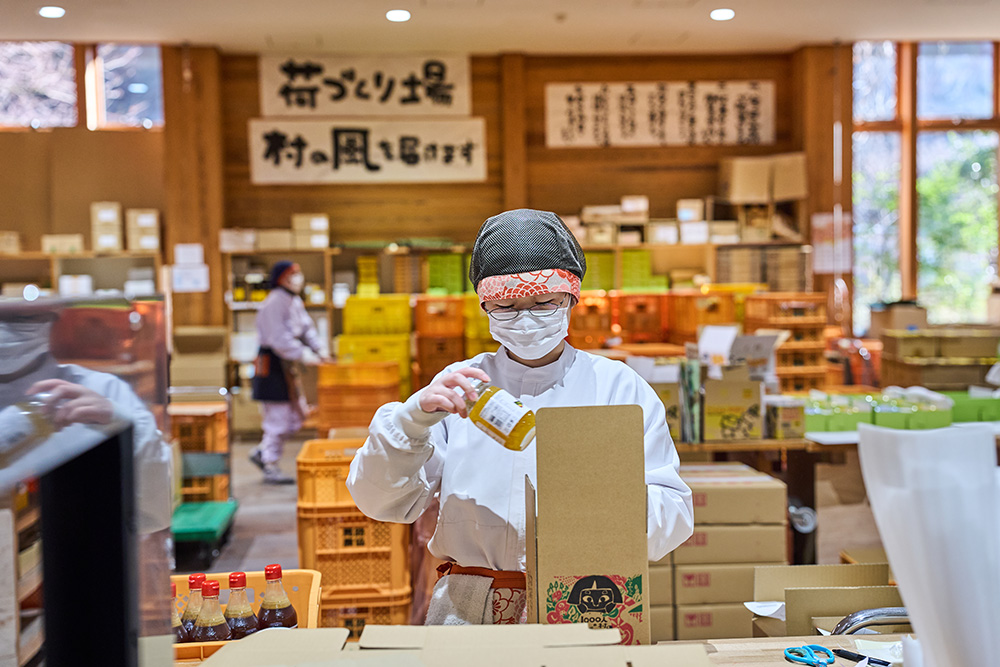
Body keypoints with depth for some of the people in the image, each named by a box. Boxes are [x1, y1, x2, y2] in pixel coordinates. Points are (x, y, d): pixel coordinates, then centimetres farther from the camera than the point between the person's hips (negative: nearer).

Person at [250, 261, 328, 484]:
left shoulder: (295, 302, 13)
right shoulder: (275, 303, -18)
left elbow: (306, 328, 14)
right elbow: (279, 339, -26)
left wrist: (318, 351, 1)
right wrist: (303, 355, -29)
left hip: (287, 366, 10)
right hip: (271, 365, -10)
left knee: (298, 413, 14)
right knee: (277, 417, -4)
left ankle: (261, 452, 26)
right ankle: (271, 469, 8)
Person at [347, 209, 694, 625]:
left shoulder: (620, 388, 7)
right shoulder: (460, 386, 9)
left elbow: (674, 518, 2)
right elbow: (378, 500, 3)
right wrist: (416, 415, -13)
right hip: (469, 614, 1)